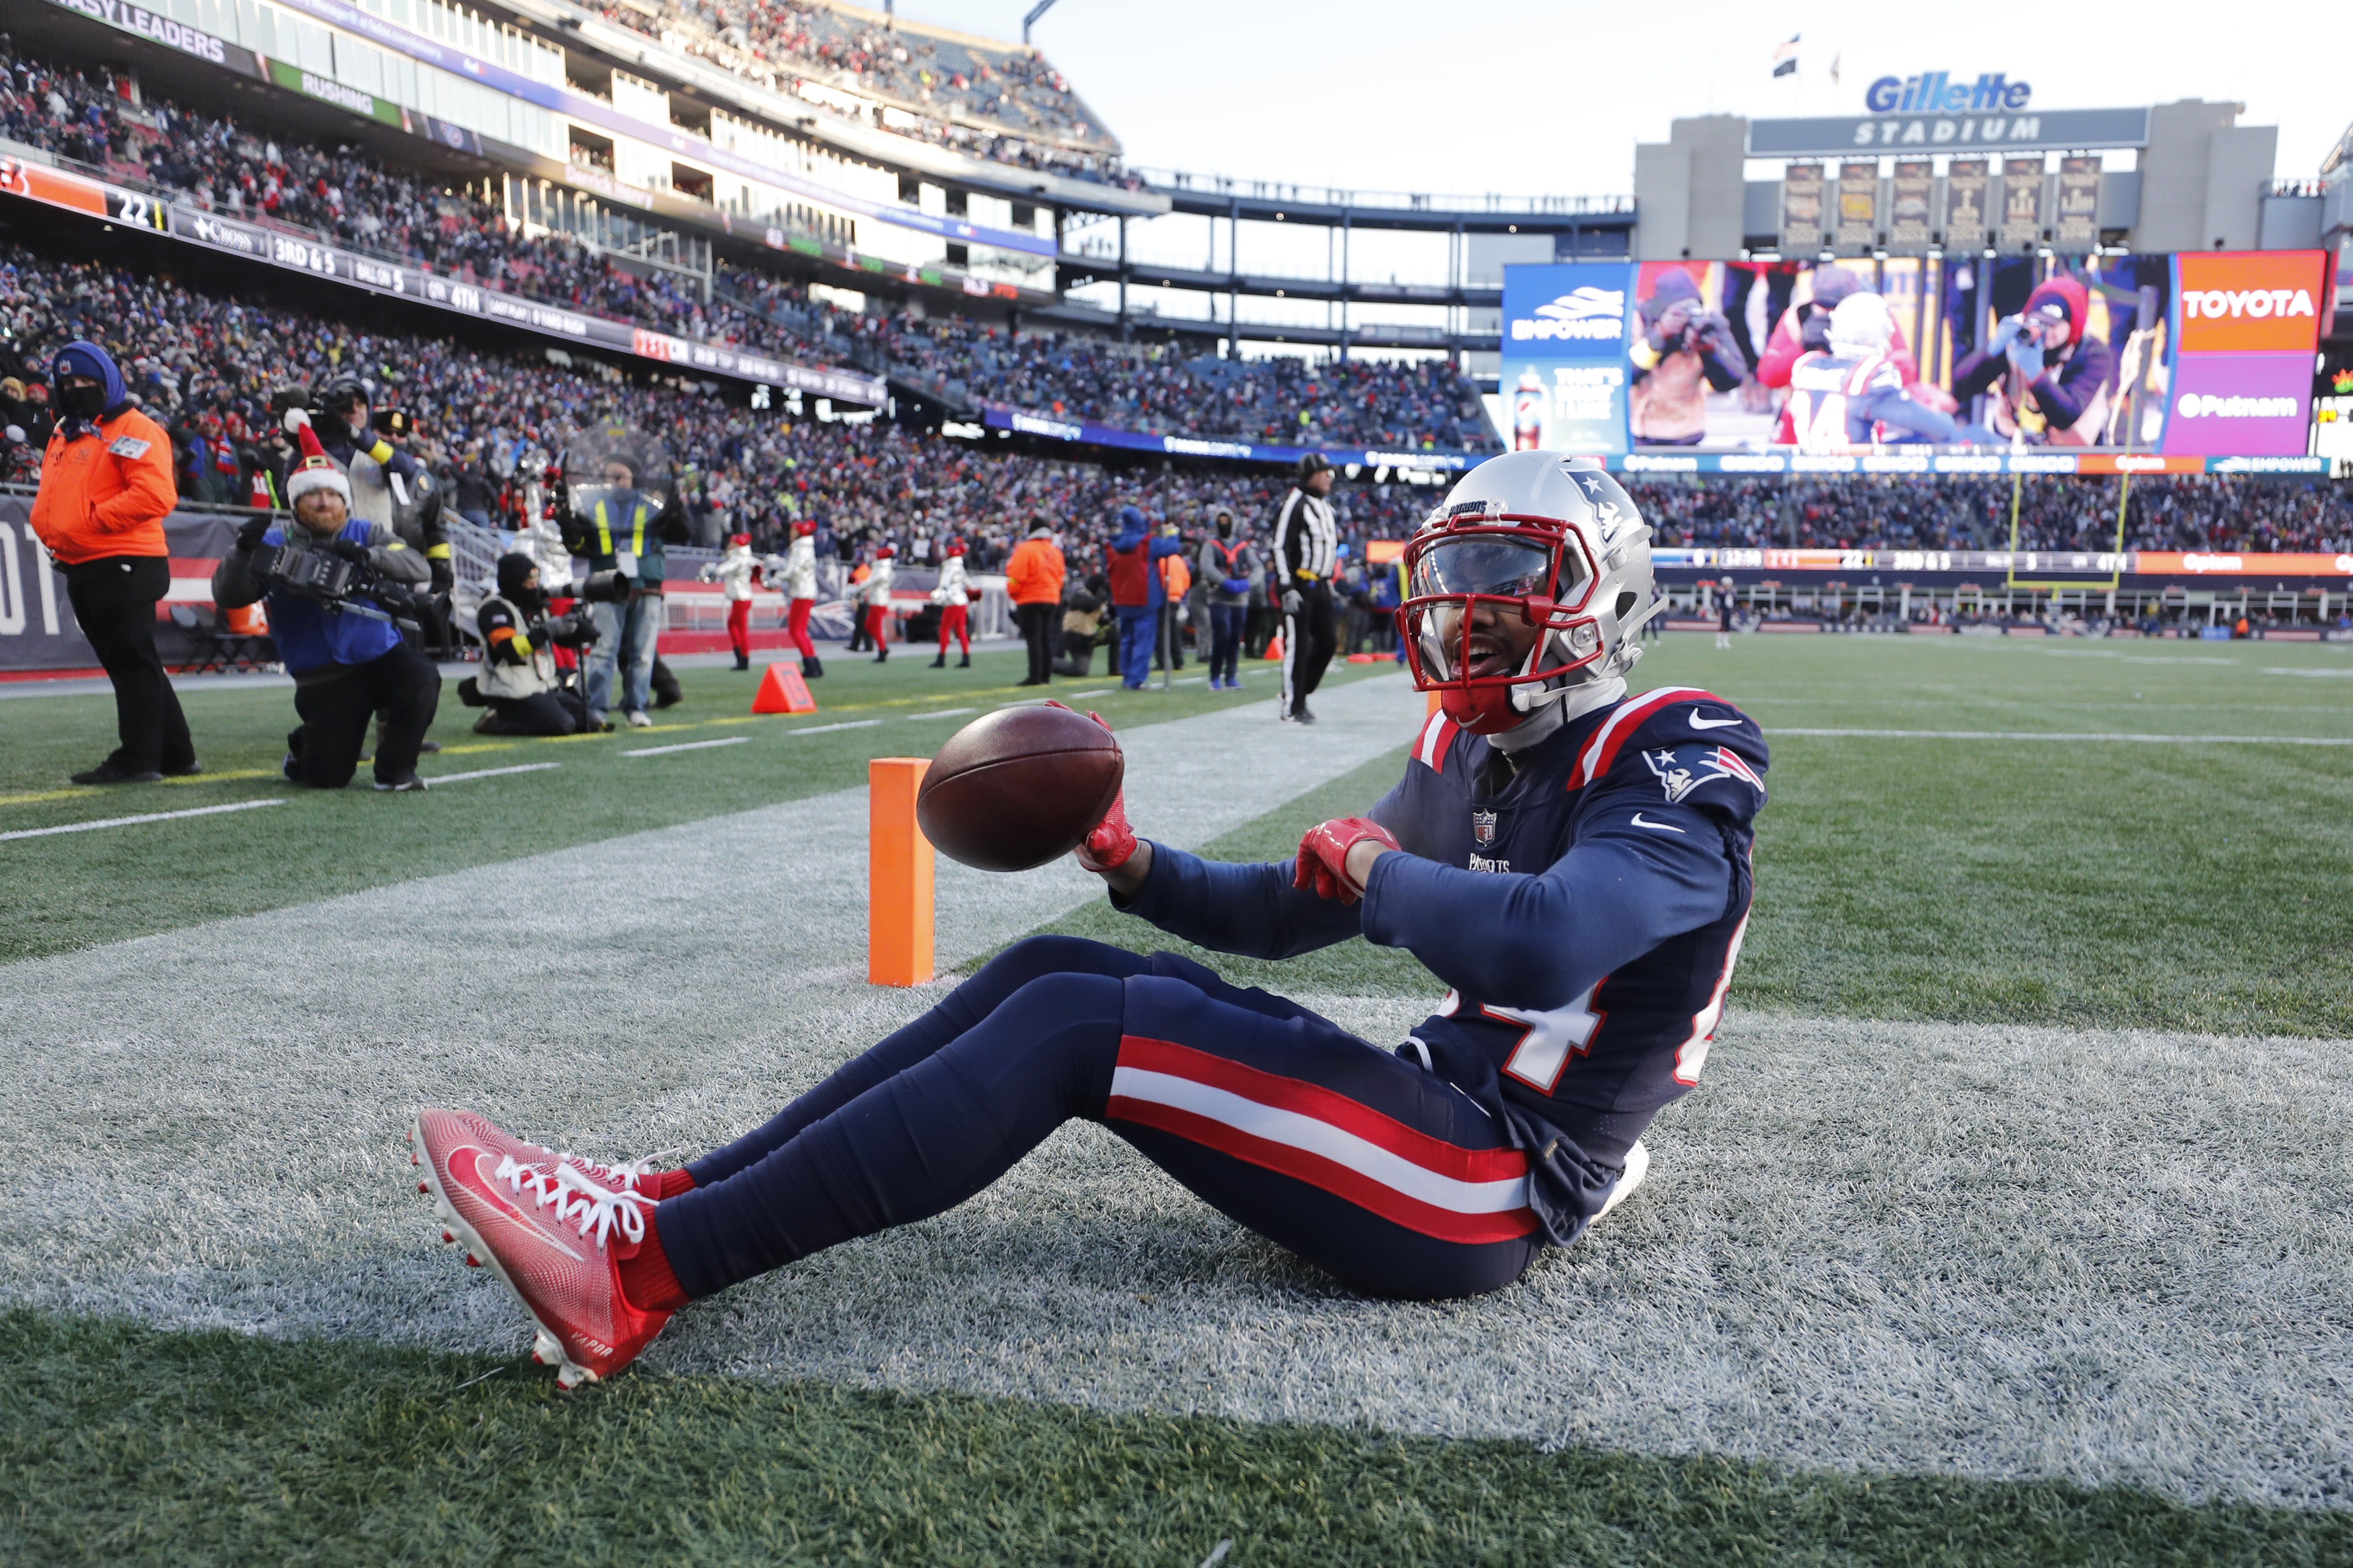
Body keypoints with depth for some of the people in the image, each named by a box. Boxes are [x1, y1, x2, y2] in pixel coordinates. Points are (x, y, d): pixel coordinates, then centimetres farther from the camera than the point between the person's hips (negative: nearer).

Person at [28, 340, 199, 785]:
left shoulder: (134, 430, -8)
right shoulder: (64, 435, 21)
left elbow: (154, 494, -21)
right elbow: (52, 494, 27)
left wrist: (93, 520, -17)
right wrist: (48, 528, 7)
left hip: (124, 567, -10)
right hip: (79, 568, 10)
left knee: (132, 663, -6)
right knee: (126, 664, 12)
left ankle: (138, 760, -2)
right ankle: (175, 755, 19)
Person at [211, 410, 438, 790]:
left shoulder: (367, 534, 6)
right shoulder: (275, 542, 2)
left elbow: (419, 568, -10)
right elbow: (228, 597, -7)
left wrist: (366, 556, -25)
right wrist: (243, 551, -24)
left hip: (380, 654, 1)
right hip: (322, 676, -1)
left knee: (421, 677, -32)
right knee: (328, 777, -7)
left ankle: (395, 769, -10)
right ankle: (303, 751, 33)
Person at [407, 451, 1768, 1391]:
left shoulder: (1681, 767, -13)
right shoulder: (1467, 759, 13)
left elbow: (1540, 945, -34)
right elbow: (1287, 915, 18)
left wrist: (1382, 873, -16)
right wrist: (1133, 862, 3)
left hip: (1491, 1192, -8)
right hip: (1451, 1103, 8)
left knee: (1079, 1026, -22)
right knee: (1049, 972, -2)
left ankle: (644, 1273, -19)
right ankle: (673, 1197, -2)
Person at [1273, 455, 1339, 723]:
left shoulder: (1325, 503, 17)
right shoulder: (1295, 503, -12)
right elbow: (1280, 547, -16)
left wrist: (1329, 580, 22)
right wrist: (1287, 588, -21)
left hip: (1320, 586, 9)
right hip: (1299, 585, -9)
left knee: (1328, 640, 7)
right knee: (1297, 645, -7)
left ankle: (1299, 694, 19)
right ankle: (1292, 707, 0)